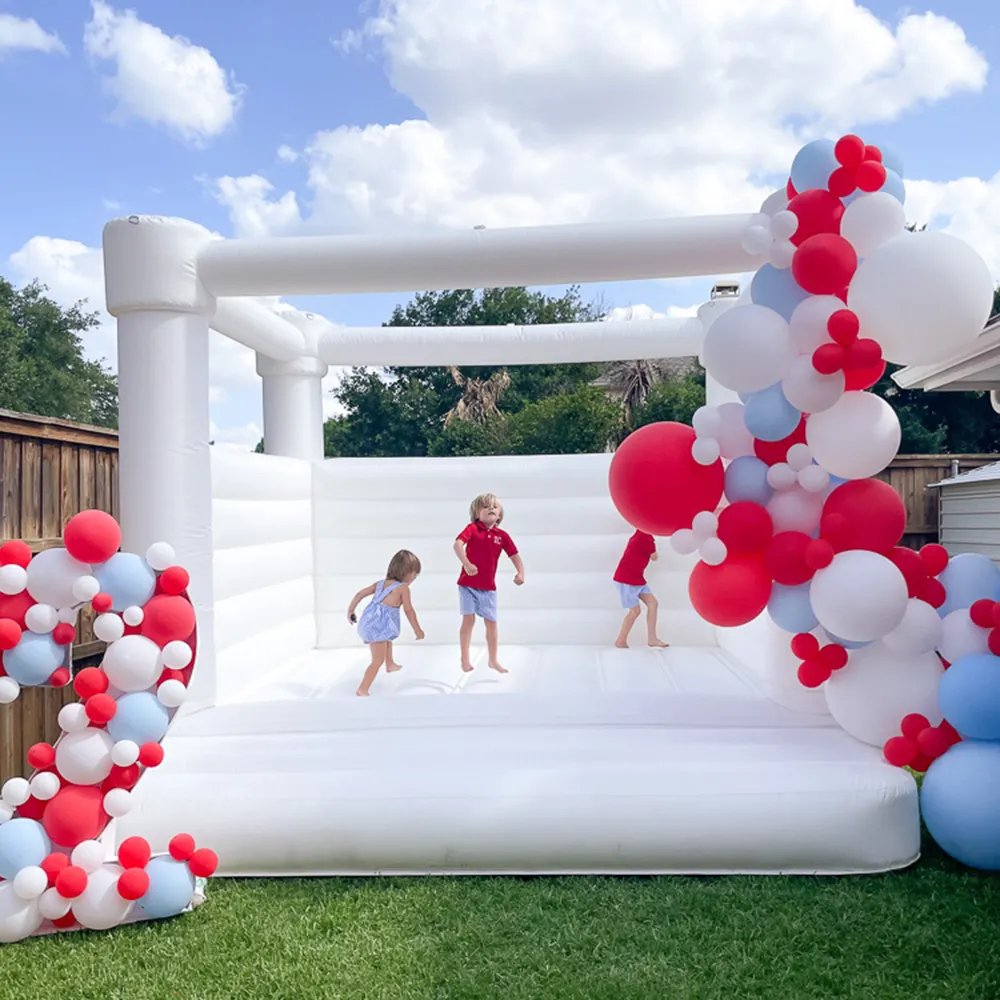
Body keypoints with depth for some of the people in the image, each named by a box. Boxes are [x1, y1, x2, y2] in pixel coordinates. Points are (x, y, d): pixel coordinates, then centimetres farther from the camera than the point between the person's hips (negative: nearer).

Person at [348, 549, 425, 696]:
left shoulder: (380, 583, 14)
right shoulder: (403, 588, -7)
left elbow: (360, 594, 12)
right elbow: (409, 610, -6)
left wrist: (350, 611, 20)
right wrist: (417, 629, 3)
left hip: (369, 622, 9)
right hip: (380, 626, -9)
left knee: (387, 640, 38)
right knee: (378, 660, -7)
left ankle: (390, 665, 60)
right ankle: (363, 690, -13)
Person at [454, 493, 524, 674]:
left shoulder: (502, 535, 1)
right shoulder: (473, 528, -9)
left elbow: (515, 555, 4)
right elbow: (457, 544, -24)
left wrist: (520, 572, -14)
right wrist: (466, 563, -39)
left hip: (488, 587, 3)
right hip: (468, 584, -3)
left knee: (491, 623, 9)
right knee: (468, 620, -4)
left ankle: (493, 660, 24)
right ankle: (465, 659, 9)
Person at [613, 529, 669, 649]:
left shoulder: (642, 535, 9)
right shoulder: (645, 538, -21)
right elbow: (654, 557, -9)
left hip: (637, 578, 10)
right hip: (626, 579, -10)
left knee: (653, 603, 5)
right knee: (635, 611, -1)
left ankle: (652, 638, 10)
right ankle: (621, 641, 12)